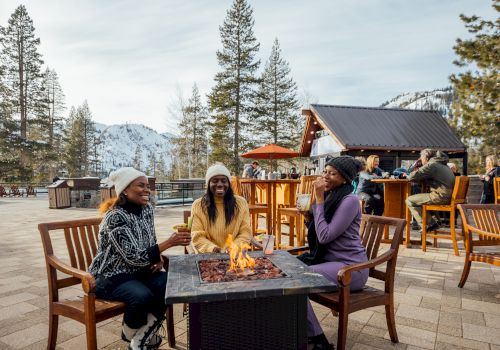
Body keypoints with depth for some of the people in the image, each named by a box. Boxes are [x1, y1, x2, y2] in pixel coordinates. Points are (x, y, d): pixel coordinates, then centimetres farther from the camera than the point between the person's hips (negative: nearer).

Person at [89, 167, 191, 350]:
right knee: (143, 295, -32)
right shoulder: (115, 217, -24)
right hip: (110, 276, -7)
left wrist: (157, 259, -8)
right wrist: (169, 242, -33)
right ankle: (131, 334, 4)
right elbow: (134, 257, -28)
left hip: (138, 271, 7)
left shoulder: (147, 209, -1)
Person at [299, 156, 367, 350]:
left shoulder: (350, 200, -18)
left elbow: (325, 235, -23)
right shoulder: (330, 197, 9)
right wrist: (308, 215, -5)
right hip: (328, 259, 9)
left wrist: (319, 199, -19)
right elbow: (317, 234, 14)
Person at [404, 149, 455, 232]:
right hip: (449, 196, 10)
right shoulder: (443, 164, 21)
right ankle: (433, 222, 22)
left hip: (441, 196, -10)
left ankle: (427, 225, -3)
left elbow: (412, 177, -13)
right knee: (418, 196, 29)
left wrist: (408, 176, 9)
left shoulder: (431, 165, -9)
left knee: (409, 201, -5)